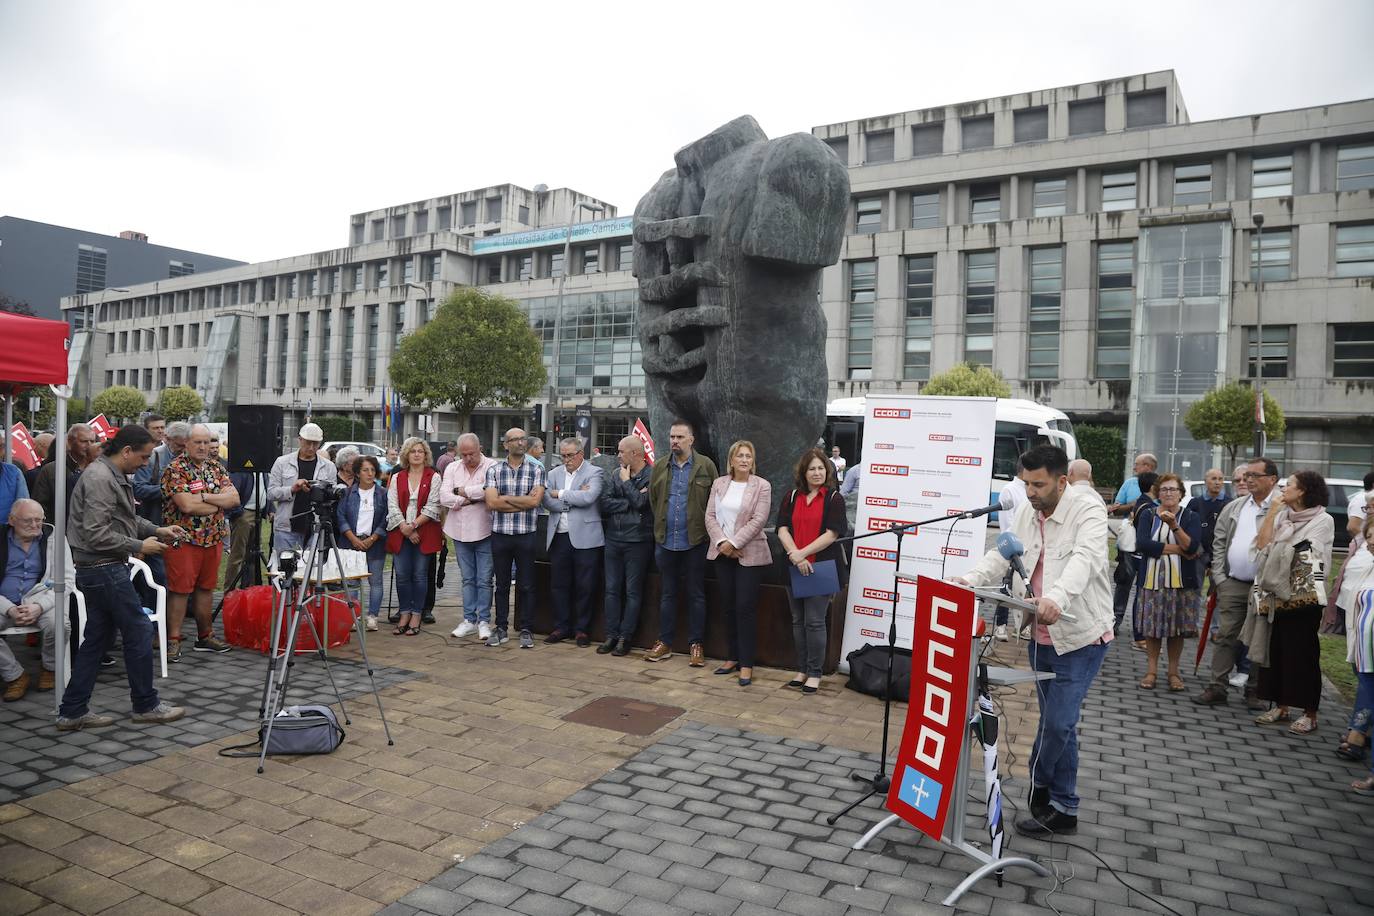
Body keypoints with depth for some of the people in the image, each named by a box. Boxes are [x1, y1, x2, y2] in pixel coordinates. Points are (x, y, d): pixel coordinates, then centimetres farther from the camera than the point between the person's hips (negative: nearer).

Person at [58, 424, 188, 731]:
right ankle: (146, 705, 10)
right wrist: (139, 547, -15)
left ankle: (72, 712, 19)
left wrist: (158, 531, 10)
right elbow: (96, 534, -23)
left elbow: (127, 519, 23)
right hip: (103, 569, -10)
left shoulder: (115, 476, 13)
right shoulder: (99, 479, -19)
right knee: (139, 631, -2)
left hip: (103, 569, 10)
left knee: (97, 638, 13)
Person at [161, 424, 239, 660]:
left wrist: (204, 496, -14)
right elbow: (187, 505, -20)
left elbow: (234, 498, -1)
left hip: (213, 539, 6)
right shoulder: (175, 469, -9)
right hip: (185, 539, -6)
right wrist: (219, 503, -8)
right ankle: (173, 640, 5)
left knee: (206, 588, 13)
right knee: (180, 590, -3)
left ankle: (205, 636, 23)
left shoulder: (216, 467, 10)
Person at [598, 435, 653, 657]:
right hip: (613, 539, 5)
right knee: (612, 589, 8)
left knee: (633, 592, 3)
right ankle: (611, 635, 15)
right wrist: (630, 503, -12)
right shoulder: (614, 476, 9)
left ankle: (625, 637, 10)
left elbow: (641, 502, -18)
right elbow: (605, 503, -1)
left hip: (638, 541, -5)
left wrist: (626, 481, -6)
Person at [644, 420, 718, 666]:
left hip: (694, 542, -3)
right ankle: (665, 642, 21)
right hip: (665, 541, 3)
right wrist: (660, 526, 8)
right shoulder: (660, 468, 7)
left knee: (696, 595, 5)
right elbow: (652, 500, 12)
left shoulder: (706, 466, -3)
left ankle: (695, 645, 14)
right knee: (667, 594, 12)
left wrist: (705, 529, -3)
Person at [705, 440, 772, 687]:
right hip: (722, 553, 4)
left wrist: (733, 542, -16)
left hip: (749, 554, -4)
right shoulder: (719, 483, 7)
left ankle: (746, 664, 3)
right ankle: (734, 657, 21)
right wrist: (721, 542, -12)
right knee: (728, 607, 9)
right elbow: (710, 516, 3)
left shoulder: (762, 485, -5)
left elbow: (758, 520, -12)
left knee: (746, 608, -4)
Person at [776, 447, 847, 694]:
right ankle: (802, 669, 23)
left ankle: (814, 673, 10)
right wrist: (795, 555, -16)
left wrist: (803, 553, -16)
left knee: (814, 621, -2)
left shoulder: (834, 498, -2)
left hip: (821, 568, -4)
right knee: (798, 620, 12)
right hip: (794, 568, 4)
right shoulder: (792, 496, 8)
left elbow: (832, 534, -11)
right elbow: (782, 529, 0)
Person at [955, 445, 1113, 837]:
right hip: (1041, 635, 7)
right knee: (1058, 723, 15)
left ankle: (1038, 788, 18)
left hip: (1079, 635, -6)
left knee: (1059, 723, -7)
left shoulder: (1088, 511, -16)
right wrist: (969, 580, -22)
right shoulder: (1025, 513, 4)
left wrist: (1056, 599, -51)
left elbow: (1085, 559, -33)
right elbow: (1002, 555, -2)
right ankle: (1063, 809, 28)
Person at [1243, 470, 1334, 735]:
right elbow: (1262, 544, 1)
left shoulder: (1323, 520, -5)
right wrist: (1271, 513, 1)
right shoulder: (1282, 515, 11)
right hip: (1277, 594, 6)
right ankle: (1280, 706, 18)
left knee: (1302, 653, -1)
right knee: (1276, 650, 8)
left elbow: (1302, 553, -11)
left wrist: (1274, 547, 0)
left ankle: (1309, 713, 9)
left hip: (1304, 596, -6)